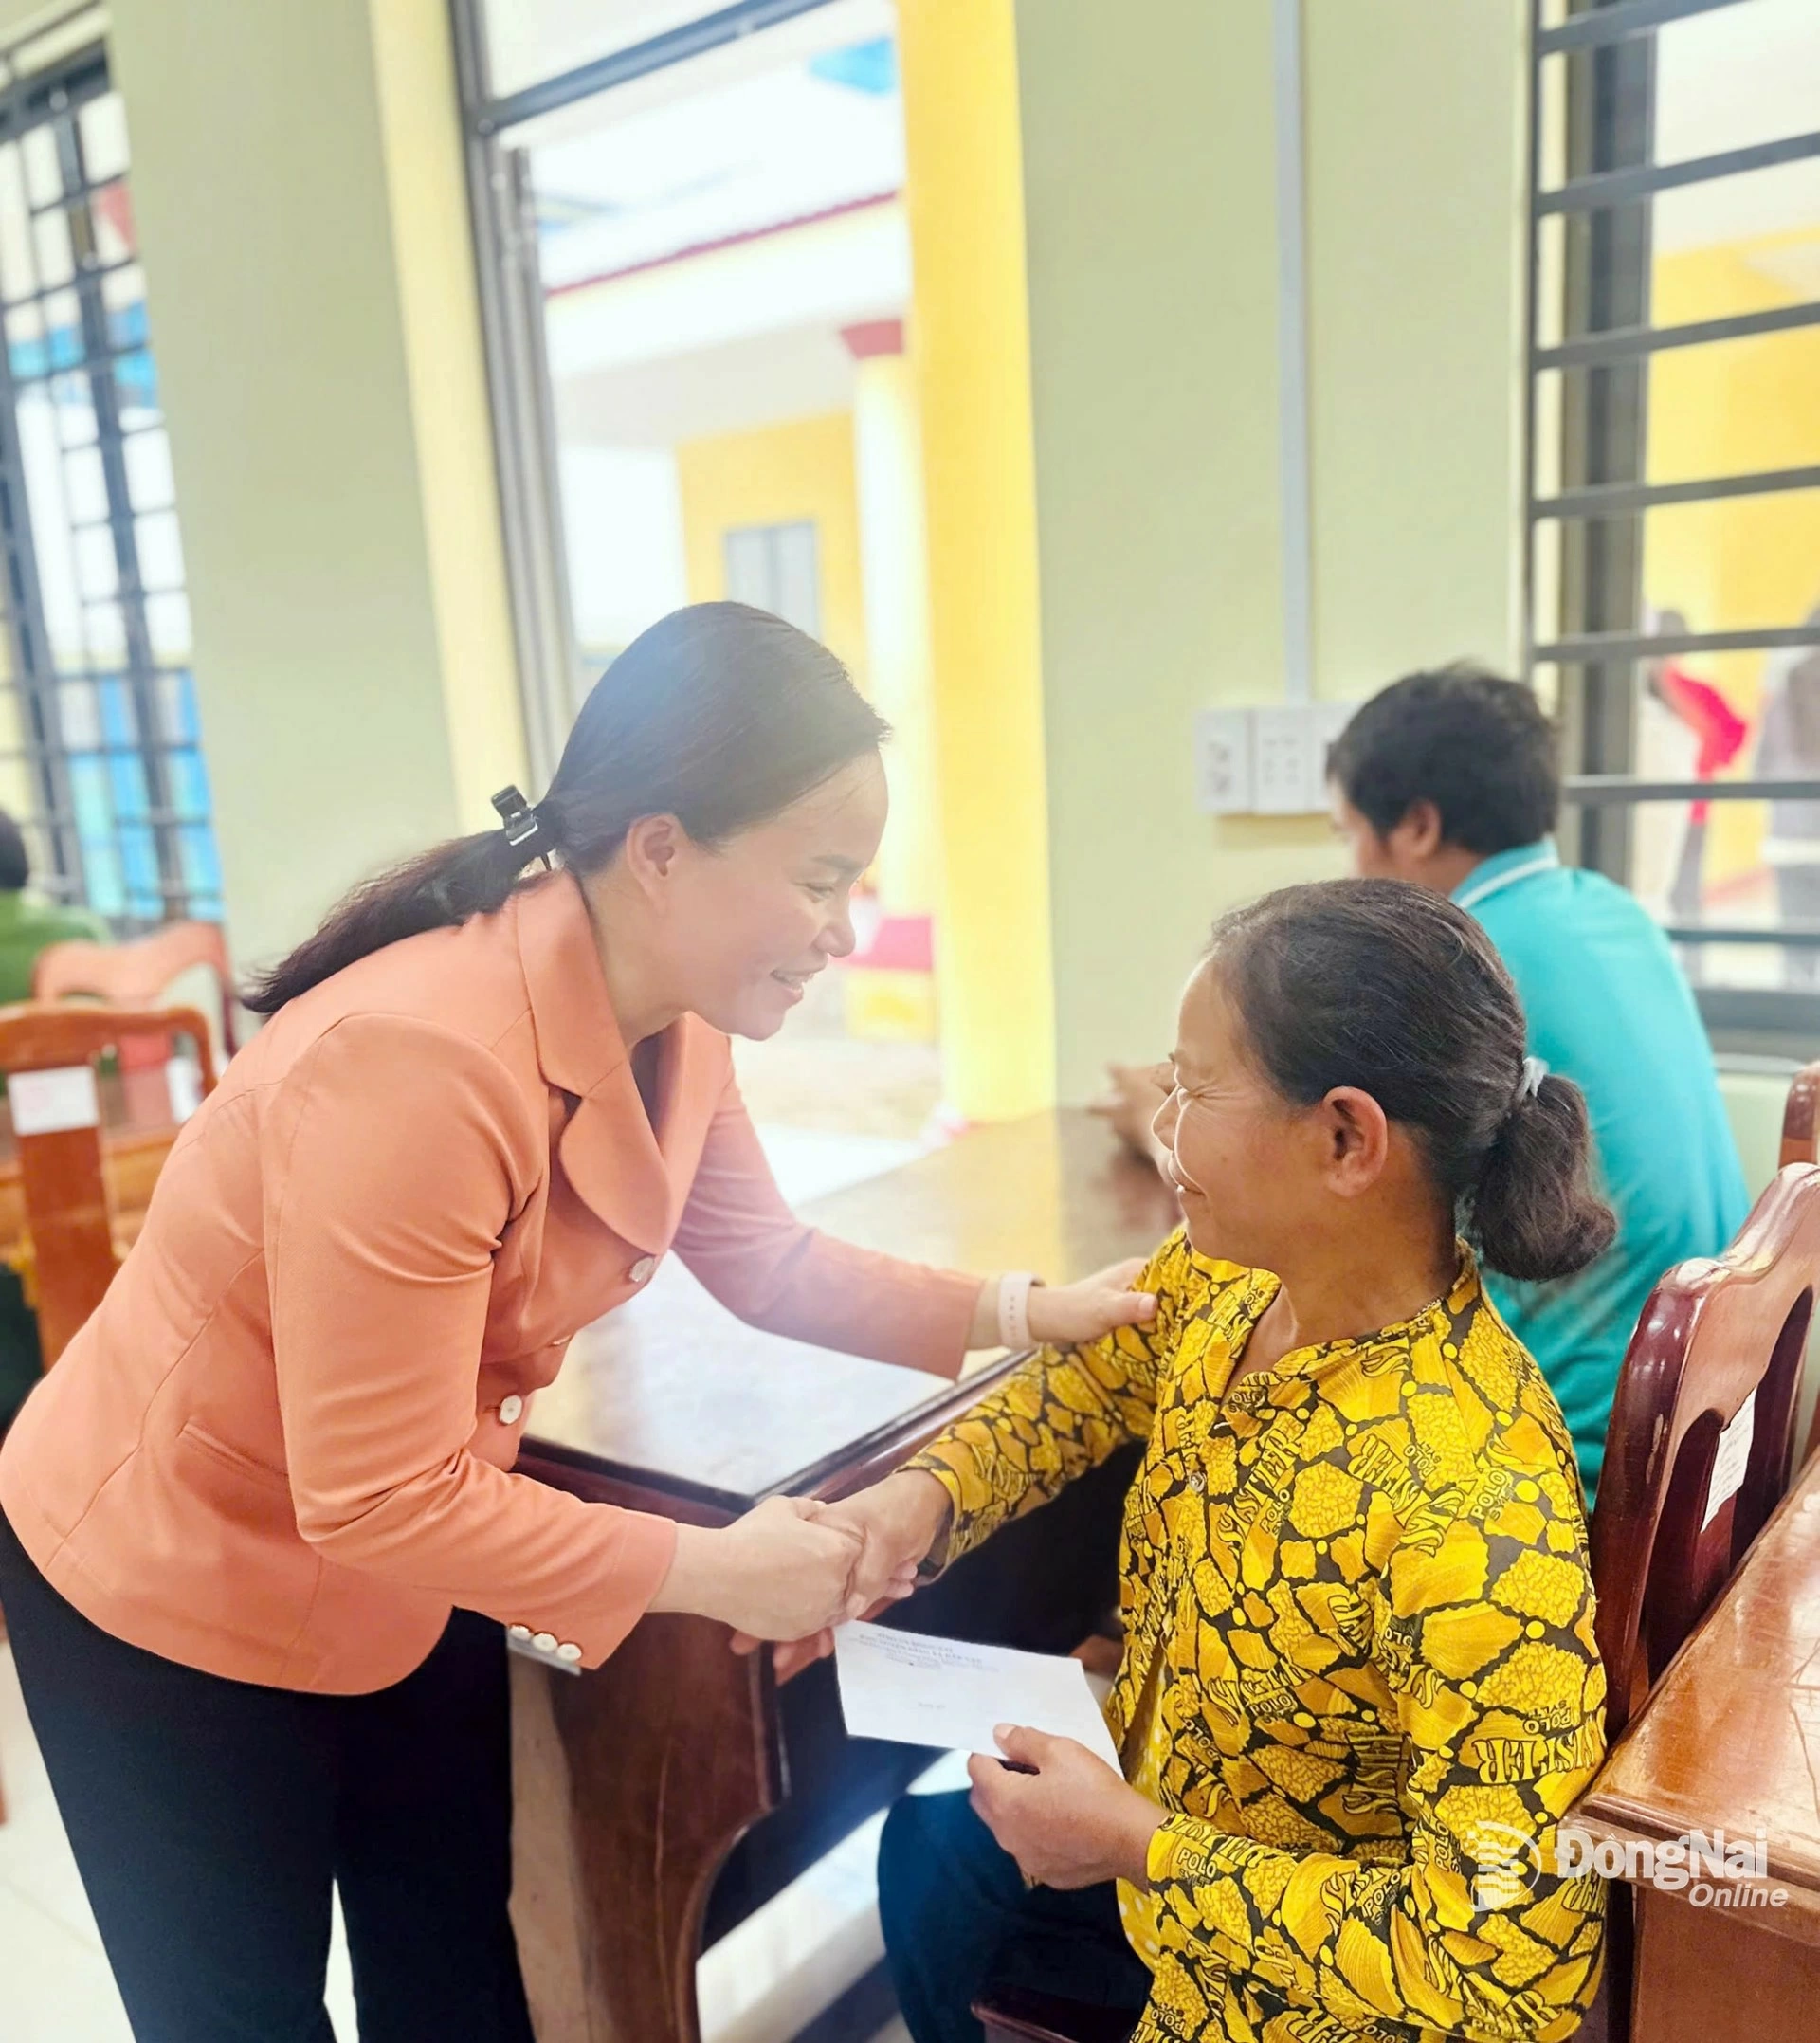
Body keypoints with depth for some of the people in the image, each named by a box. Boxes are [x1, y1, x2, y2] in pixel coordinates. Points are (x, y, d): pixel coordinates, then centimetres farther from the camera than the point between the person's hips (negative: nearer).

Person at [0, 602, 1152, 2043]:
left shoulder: (672, 1020, -12)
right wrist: (710, 1571, -25)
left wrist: (1013, 1313, -9)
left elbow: (765, 1262, 1)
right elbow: (379, 1499, -32)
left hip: (403, 1586, 7)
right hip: (172, 1593, -6)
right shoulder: (417, 1063, -38)